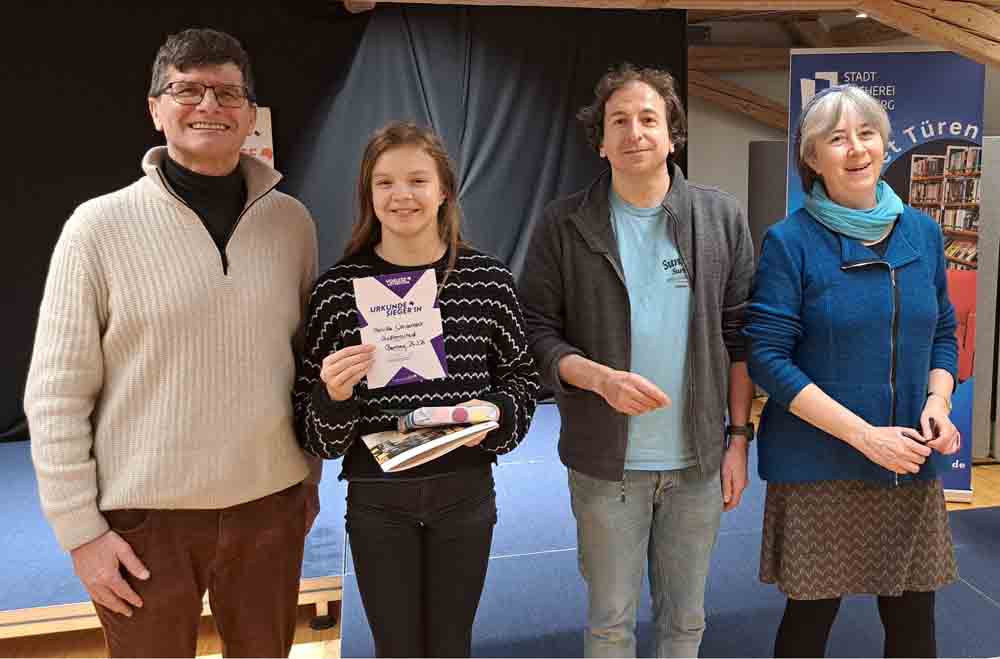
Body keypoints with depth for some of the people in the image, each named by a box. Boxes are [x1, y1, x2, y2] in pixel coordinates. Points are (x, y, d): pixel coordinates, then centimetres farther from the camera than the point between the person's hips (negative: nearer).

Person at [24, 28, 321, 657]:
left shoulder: (292, 221, 1)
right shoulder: (101, 226, -8)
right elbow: (56, 396, -5)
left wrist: (310, 479, 12)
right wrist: (80, 530, -6)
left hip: (271, 505, 3)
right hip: (146, 517, -2)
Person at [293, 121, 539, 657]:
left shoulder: (488, 279, -4)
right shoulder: (338, 287, -7)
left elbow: (521, 378, 7)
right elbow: (312, 424, -2)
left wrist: (492, 413, -12)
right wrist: (335, 395, -22)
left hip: (465, 492, 1)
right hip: (377, 497, -1)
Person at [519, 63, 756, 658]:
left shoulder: (722, 218, 2)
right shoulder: (565, 225, -4)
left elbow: (740, 339, 3)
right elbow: (537, 330, -5)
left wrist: (739, 438, 1)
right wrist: (601, 378, -21)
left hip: (698, 459, 2)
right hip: (606, 462, -1)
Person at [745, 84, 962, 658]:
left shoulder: (922, 232, 6)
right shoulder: (790, 241, -9)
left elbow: (943, 334, 15)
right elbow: (767, 357, -14)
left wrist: (938, 401, -5)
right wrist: (865, 435, -18)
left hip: (911, 465, 4)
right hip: (818, 466, -4)